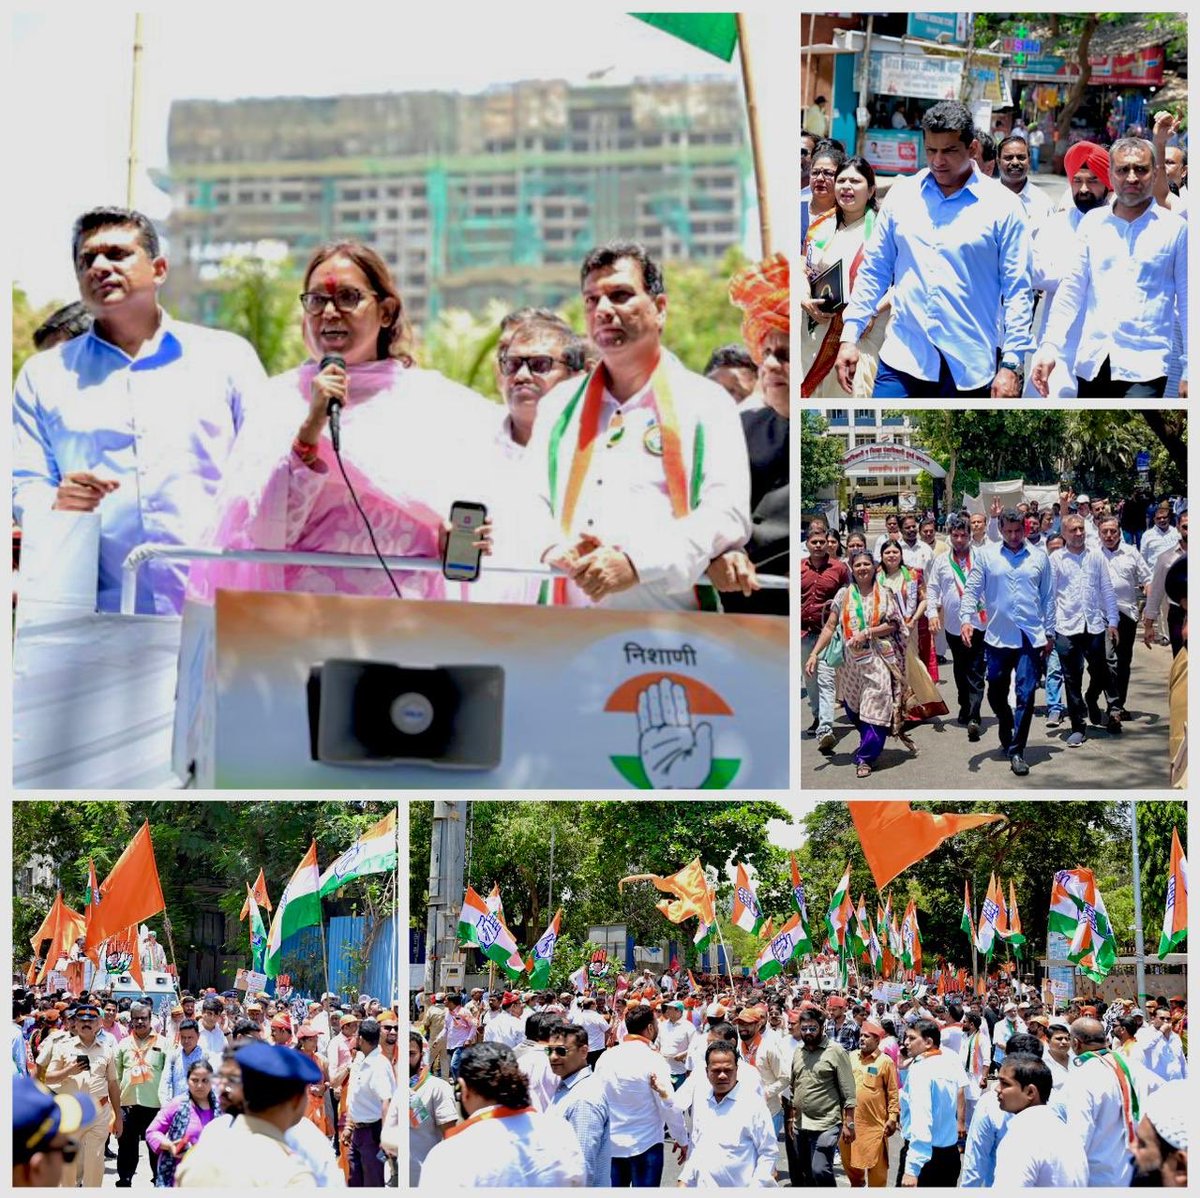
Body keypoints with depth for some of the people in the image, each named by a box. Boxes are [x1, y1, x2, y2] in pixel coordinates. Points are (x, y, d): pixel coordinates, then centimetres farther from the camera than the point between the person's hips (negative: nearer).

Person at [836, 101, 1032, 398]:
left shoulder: (1001, 205, 0)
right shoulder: (902, 194, 8)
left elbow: (1017, 290, -2)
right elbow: (874, 271, 13)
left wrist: (1011, 364, -8)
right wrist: (850, 335, 6)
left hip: (969, 369, -1)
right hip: (902, 359, 2)